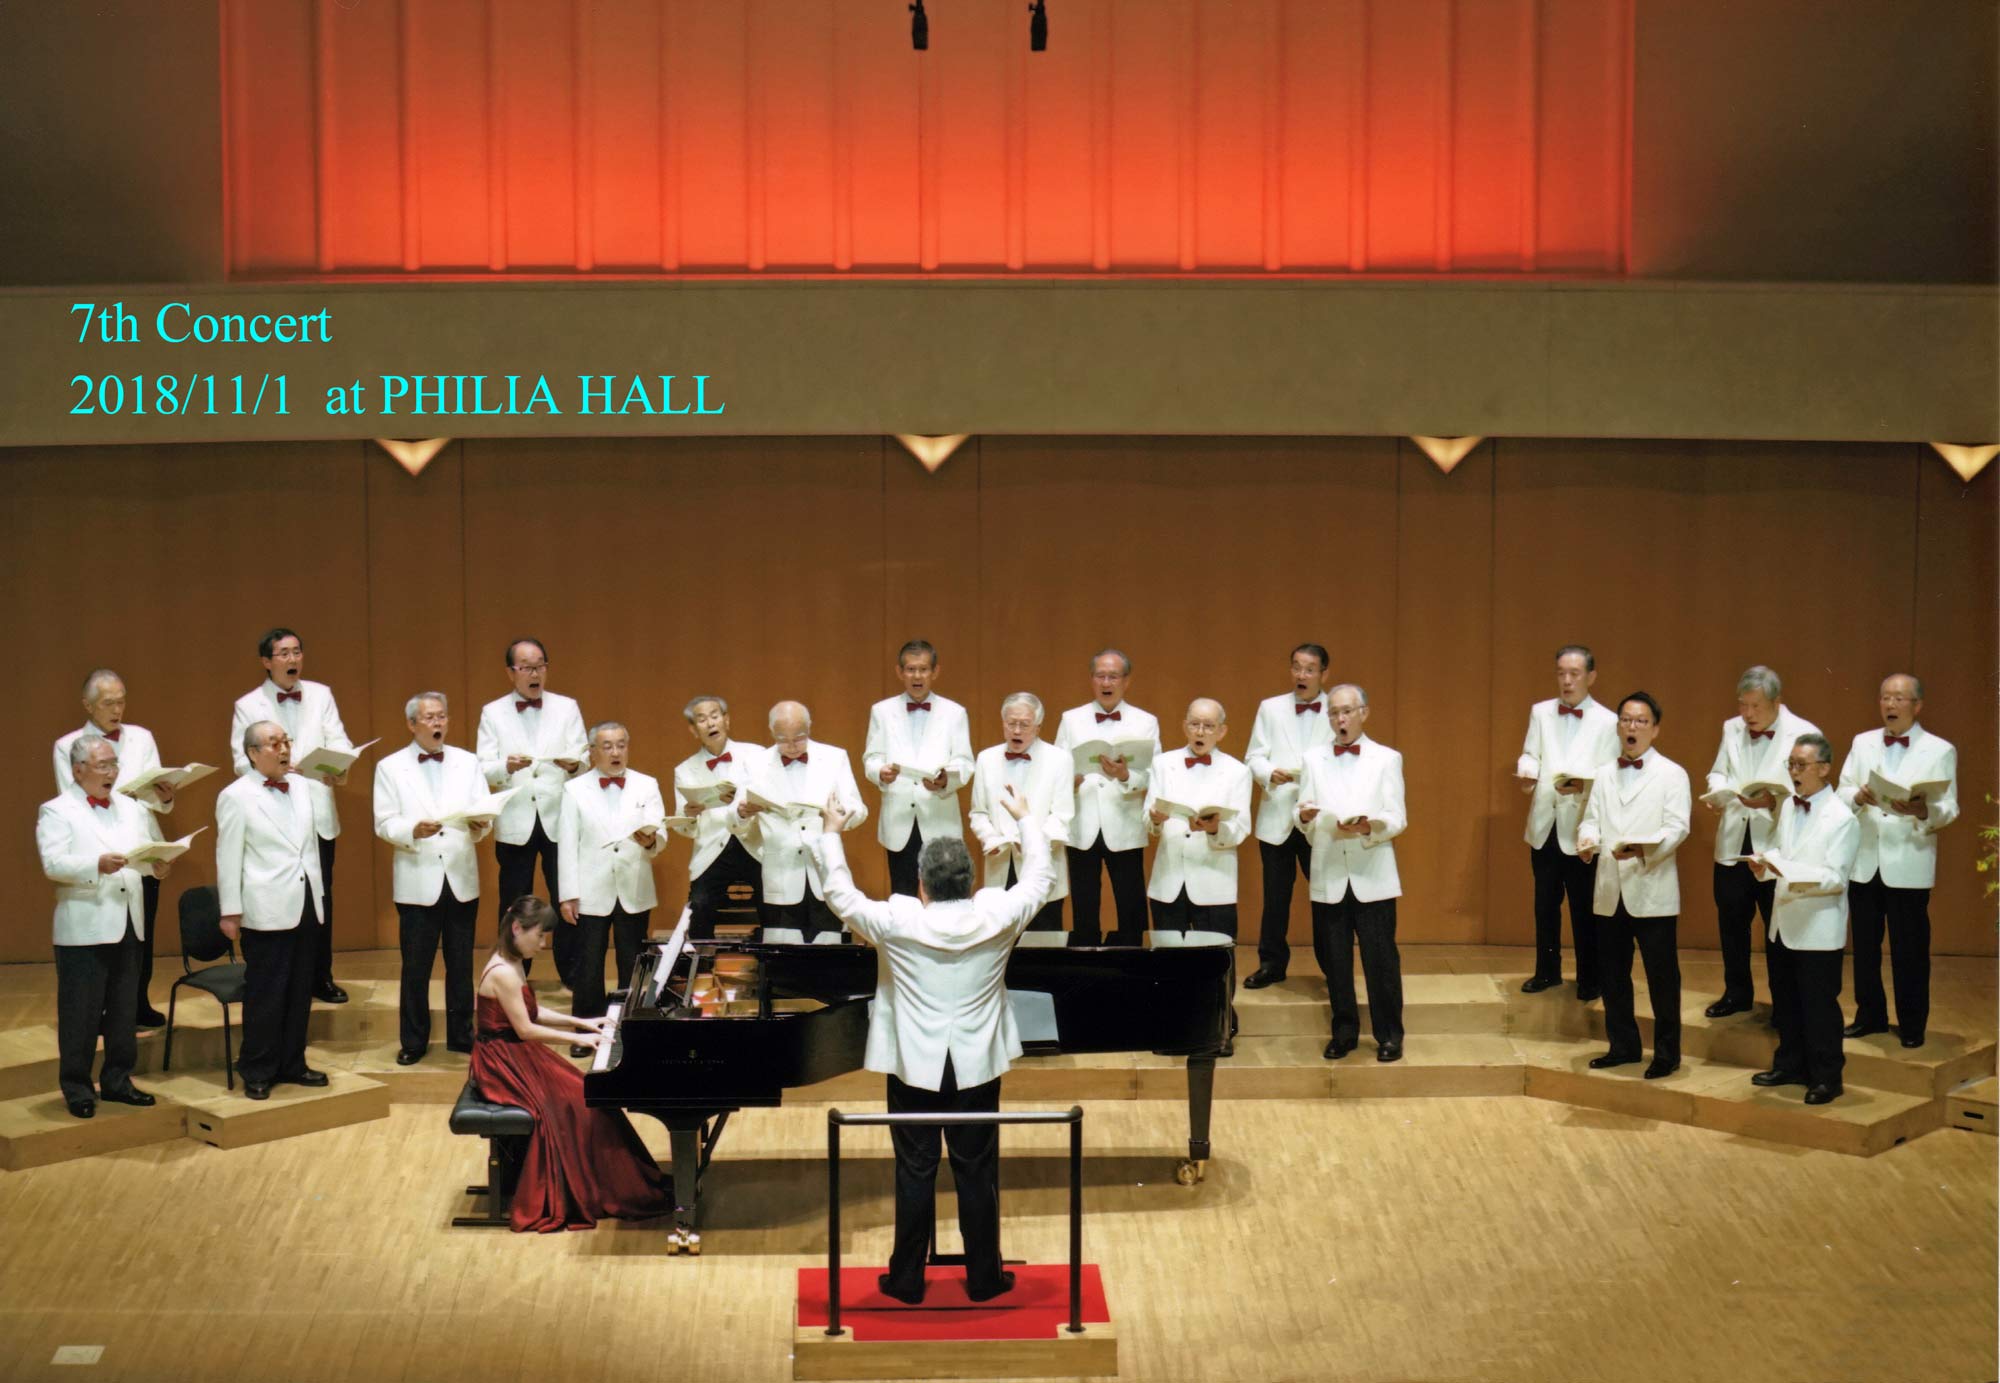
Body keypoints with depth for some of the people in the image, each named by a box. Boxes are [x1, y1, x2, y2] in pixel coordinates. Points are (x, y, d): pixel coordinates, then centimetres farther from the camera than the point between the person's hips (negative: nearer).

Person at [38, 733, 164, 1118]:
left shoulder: (132, 808, 17)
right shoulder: (56, 811, -2)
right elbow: (53, 864, -15)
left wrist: (156, 864, -11)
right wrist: (97, 865, -30)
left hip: (128, 924, 6)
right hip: (84, 927, -6)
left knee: (124, 1010, 11)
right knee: (81, 1013, 0)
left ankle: (117, 1080, 21)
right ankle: (77, 1087, 9)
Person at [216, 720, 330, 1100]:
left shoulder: (301, 788, 11)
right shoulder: (236, 796, -6)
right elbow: (228, 857, -7)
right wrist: (230, 911, -9)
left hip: (307, 904, 6)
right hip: (267, 910, -6)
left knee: (300, 993, 11)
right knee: (265, 995, 0)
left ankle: (292, 1065, 21)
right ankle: (257, 1073, 10)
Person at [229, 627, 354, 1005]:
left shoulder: (321, 695, 10)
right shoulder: (248, 705, 3)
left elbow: (338, 742, 1)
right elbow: (242, 761, -3)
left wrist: (339, 767, -22)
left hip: (318, 813, 2)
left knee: (321, 898, 7)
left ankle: (321, 977, 17)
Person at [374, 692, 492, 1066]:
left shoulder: (468, 763, 9)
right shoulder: (390, 767, 2)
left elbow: (484, 811, 1)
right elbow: (385, 824, -5)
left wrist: (480, 825, -22)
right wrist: (413, 830, -24)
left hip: (461, 879, 2)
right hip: (417, 881, -2)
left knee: (461, 964, 9)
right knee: (416, 968, 4)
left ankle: (461, 1035, 21)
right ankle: (413, 1041, 15)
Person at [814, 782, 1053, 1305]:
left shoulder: (897, 923, -16)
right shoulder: (995, 919, -12)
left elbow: (841, 896, 0)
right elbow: (1037, 880, 7)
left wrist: (831, 834, 14)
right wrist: (1025, 819, 21)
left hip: (914, 1067, -1)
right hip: (977, 1067, 1)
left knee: (914, 1172, 9)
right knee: (978, 1172, 11)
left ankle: (907, 1279, 17)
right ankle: (984, 1277, 20)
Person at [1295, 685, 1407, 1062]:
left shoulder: (1387, 759, 7)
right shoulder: (1314, 760, 12)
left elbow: (1397, 818, -1)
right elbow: (1303, 815, 5)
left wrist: (1370, 826, -21)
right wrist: (1304, 816, -18)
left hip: (1373, 876, -2)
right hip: (1328, 876, 2)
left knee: (1380, 957, -3)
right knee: (1333, 958, 5)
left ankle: (1389, 1035, 6)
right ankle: (1344, 1031, 17)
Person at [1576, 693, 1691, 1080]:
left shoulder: (1672, 774, -1)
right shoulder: (1602, 775, 15)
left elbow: (1677, 827, -11)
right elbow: (1591, 819, 10)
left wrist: (1643, 848, -28)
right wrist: (1588, 840, -13)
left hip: (1652, 892, -5)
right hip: (1609, 891, 5)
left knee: (1661, 975, -1)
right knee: (1612, 974, 11)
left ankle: (1666, 1053, 8)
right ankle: (1623, 1046, 24)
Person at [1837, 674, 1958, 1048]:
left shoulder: (1940, 751, 0)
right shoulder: (1862, 743, 11)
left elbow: (1949, 808, -6)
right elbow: (1842, 793, 5)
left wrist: (1922, 810, -27)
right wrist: (1858, 797, -17)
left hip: (1909, 864, -3)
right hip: (1864, 860, 3)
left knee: (1909, 948, 1)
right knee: (1864, 943, 9)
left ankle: (1912, 1025, 13)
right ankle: (1870, 1015, 22)